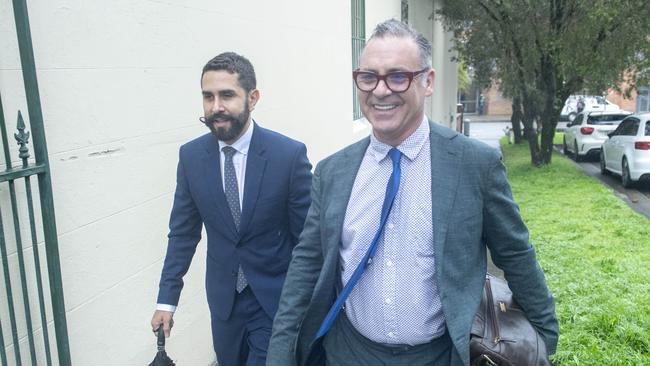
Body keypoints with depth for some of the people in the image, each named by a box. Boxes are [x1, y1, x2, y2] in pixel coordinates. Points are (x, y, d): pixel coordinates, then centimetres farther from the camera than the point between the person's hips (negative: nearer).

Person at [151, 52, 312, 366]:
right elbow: (183, 232, 3)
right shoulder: (191, 155, -5)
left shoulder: (290, 154, -16)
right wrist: (167, 298, 1)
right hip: (223, 299, 4)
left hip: (276, 300, -3)